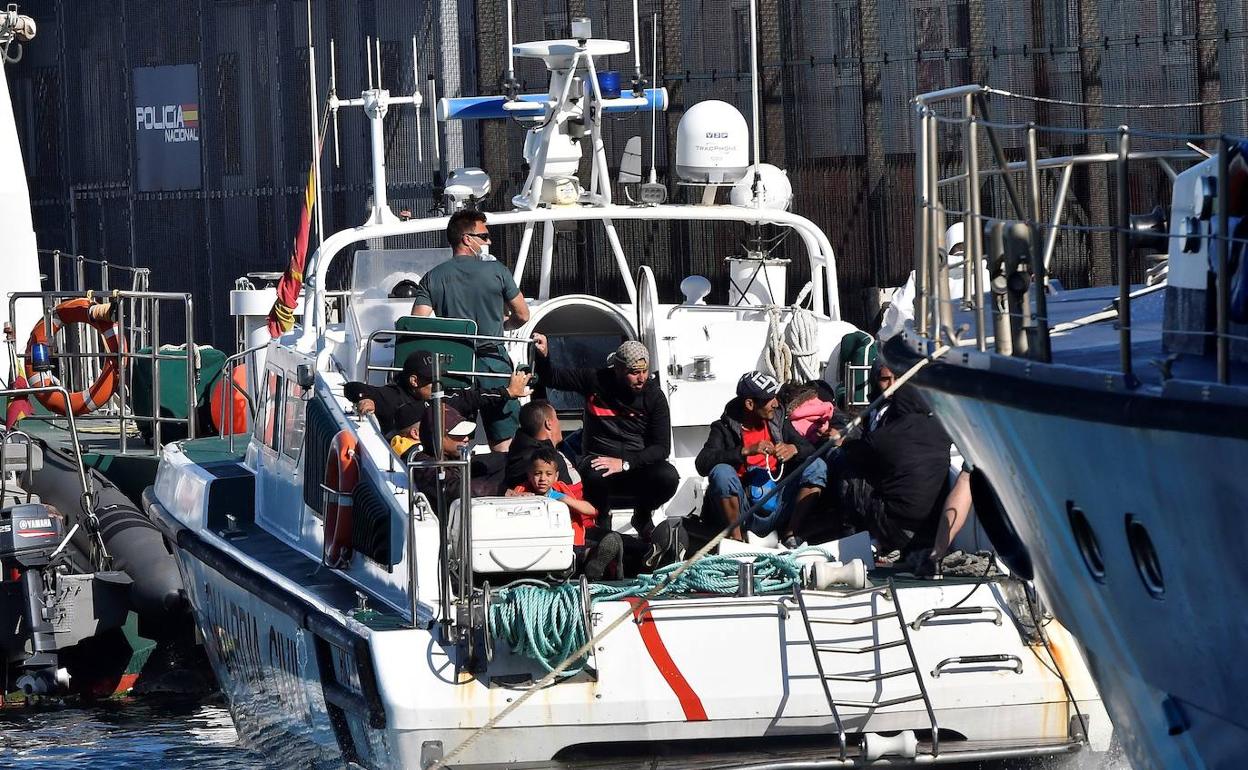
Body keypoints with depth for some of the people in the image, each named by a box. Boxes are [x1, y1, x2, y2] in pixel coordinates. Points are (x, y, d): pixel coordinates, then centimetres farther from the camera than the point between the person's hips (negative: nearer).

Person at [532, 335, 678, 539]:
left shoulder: (654, 396, -5)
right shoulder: (596, 380, -2)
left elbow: (662, 447, -10)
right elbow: (552, 378, 11)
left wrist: (624, 464, -24)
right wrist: (543, 356, -12)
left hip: (638, 463, 1)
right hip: (598, 459, -1)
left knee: (668, 477, -31)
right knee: (593, 476, -38)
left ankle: (642, 516, 5)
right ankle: (602, 521, -2)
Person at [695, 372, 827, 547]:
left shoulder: (778, 423, 11)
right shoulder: (725, 428, -2)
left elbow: (810, 450, 11)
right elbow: (702, 463, -17)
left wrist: (793, 449, -13)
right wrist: (746, 450, -26)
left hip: (776, 511, 4)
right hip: (743, 515, -4)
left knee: (817, 466, -9)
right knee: (721, 472, -31)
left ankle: (790, 535, -12)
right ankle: (736, 540, -18)